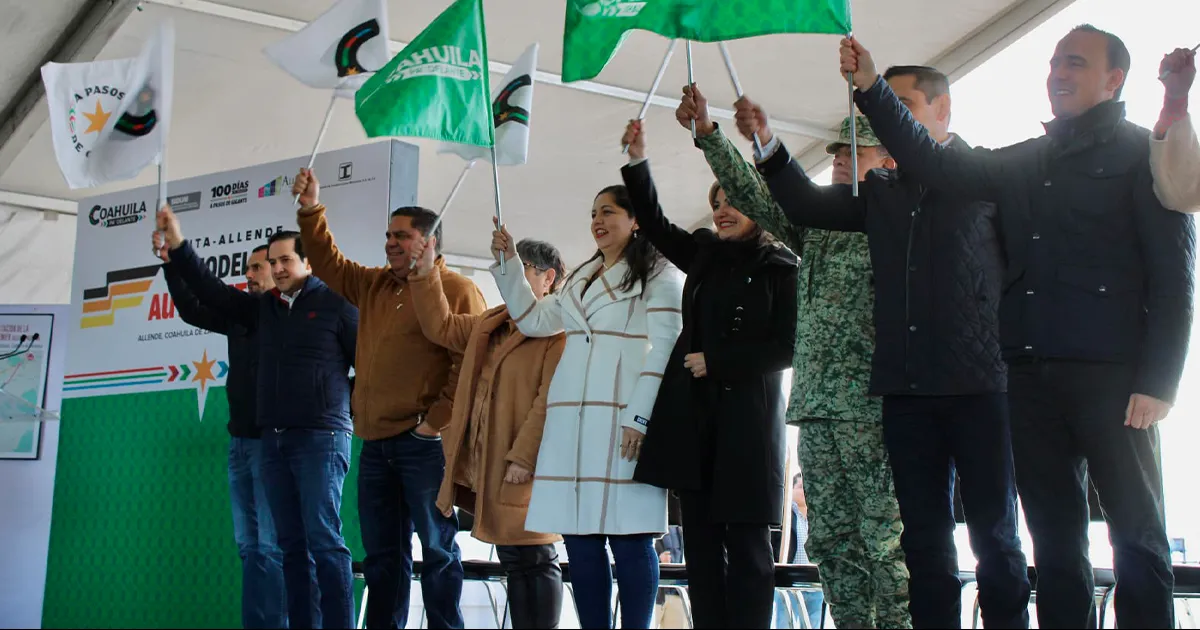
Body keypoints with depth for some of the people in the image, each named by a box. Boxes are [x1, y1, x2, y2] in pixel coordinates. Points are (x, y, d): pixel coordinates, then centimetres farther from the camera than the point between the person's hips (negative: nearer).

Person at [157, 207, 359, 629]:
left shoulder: (335, 303, 0)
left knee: (324, 540, -11)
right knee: (292, 545, 5)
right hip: (273, 440, 6)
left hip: (321, 437, -6)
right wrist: (178, 246, 8)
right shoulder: (264, 307, 16)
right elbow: (212, 293, 14)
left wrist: (349, 406, -3)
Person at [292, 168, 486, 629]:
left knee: (437, 549, -1)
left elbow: (472, 362, -12)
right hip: (375, 442, 7)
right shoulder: (374, 285, 18)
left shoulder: (457, 290, -5)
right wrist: (311, 210, 10)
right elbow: (328, 263, 23)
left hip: (424, 442, -7)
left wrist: (438, 419, -16)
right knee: (382, 553, 12)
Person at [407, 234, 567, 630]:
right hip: (488, 465, 9)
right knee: (514, 561, 13)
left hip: (523, 467, -9)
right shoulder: (492, 324, 20)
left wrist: (523, 456, -23)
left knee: (531, 561, -5)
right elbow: (442, 327, 28)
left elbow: (553, 398, -18)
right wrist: (425, 274, 18)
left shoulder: (559, 327, -9)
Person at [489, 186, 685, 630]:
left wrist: (639, 417, -16)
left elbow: (663, 351, -7)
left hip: (622, 420, -7)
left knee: (628, 537, -7)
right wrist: (507, 262, 15)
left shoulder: (660, 276, 2)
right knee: (578, 536, 4)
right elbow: (532, 320, 23)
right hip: (571, 420, 7)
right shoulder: (581, 279, 24)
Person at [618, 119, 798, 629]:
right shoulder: (705, 255, 16)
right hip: (693, 417, 5)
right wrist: (637, 162, 8)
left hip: (748, 418, -5)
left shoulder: (780, 269, 0)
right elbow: (655, 224, 20)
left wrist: (716, 362, -8)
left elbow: (787, 348, -5)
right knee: (701, 544, 4)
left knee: (746, 546, -4)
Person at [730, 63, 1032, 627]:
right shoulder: (880, 192, 17)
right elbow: (807, 206, 9)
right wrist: (767, 144, -1)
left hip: (979, 383, -5)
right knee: (925, 538, 8)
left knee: (994, 534, 0)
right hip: (906, 389, 5)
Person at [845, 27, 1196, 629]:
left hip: (1111, 375, -5)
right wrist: (871, 89, 2)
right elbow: (934, 164, 12)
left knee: (1136, 530, -2)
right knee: (1055, 534, 8)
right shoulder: (1023, 163, 19)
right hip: (1030, 376, 5)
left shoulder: (1144, 153, 2)